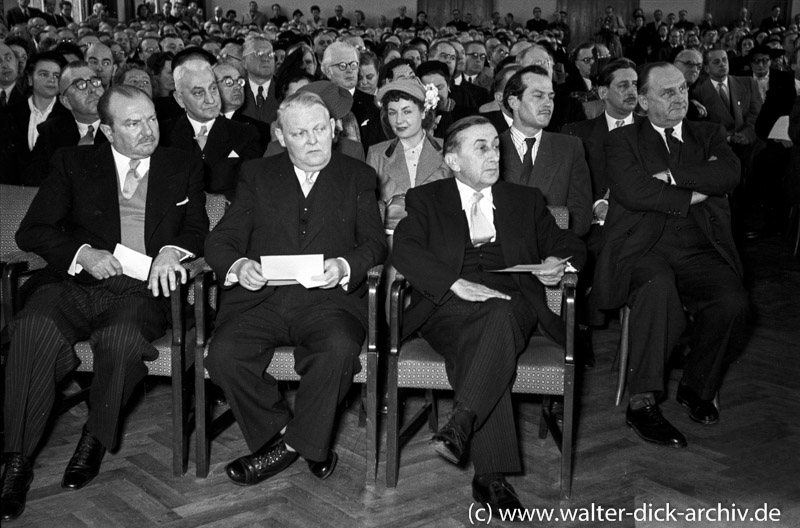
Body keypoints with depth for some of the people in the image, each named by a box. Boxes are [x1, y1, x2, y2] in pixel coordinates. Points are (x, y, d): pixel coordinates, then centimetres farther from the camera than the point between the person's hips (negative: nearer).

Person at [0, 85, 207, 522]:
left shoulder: (183, 171, 18)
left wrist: (172, 250, -10)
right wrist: (83, 253, -9)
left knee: (123, 338, -36)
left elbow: (198, 231, 13)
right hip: (74, 284, 1)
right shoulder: (74, 163, 15)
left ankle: (95, 439, -12)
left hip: (142, 290, 0)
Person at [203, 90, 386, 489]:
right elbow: (221, 240, 10)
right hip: (261, 296, 2)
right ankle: (295, 438, -7)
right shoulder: (257, 175, 18)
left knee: (340, 349, -34)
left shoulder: (358, 177, 17)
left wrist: (345, 266, -16)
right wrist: (237, 265, -14)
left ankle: (291, 443, -11)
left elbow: (374, 243, 6)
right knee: (223, 355, -27)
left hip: (328, 297, -1)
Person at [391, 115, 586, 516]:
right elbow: (404, 250, -1)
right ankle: (492, 475, -40)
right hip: (448, 304, -1)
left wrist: (557, 264, -2)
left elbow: (568, 245, 24)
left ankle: (461, 424, -48)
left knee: (501, 315, -37)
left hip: (511, 304, 2)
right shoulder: (426, 199, 16)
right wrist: (457, 284, -17)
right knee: (476, 338, -36)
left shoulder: (526, 201, 24)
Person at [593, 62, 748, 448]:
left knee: (732, 301, -26)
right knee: (658, 285, -37)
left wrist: (672, 176, -9)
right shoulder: (622, 140, 11)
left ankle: (697, 386, 2)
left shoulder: (708, 134, 21)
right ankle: (641, 402, -28)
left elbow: (729, 174, -2)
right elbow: (631, 191, -9)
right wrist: (693, 194, -4)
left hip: (701, 252, 3)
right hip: (642, 249, -3)